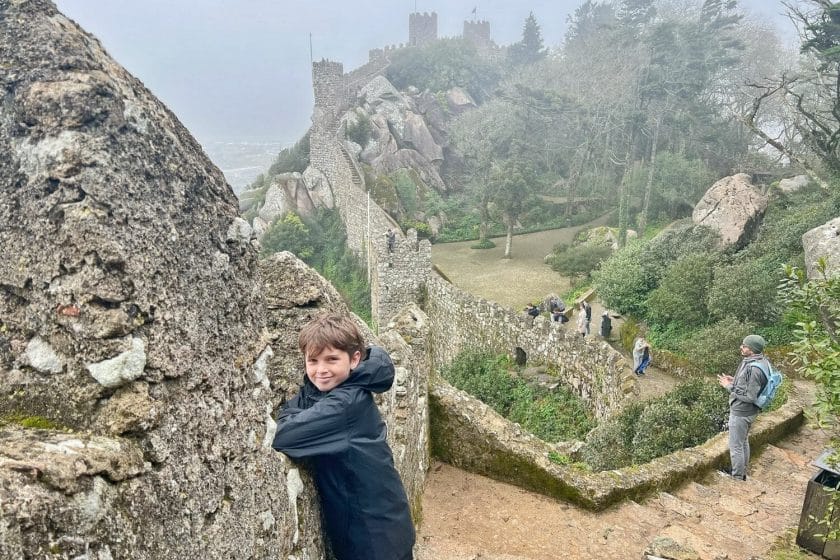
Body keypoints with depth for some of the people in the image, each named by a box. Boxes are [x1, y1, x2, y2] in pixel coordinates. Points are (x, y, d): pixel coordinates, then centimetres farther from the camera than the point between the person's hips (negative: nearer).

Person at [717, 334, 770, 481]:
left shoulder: (754, 369, -30)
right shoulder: (759, 361, 1)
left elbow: (750, 396, -27)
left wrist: (730, 387, -20)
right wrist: (735, 380, 5)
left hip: (741, 412, -10)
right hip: (745, 411, 10)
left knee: (736, 446, 5)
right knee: (743, 442, 24)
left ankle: (737, 478, 18)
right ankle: (742, 472, 39)